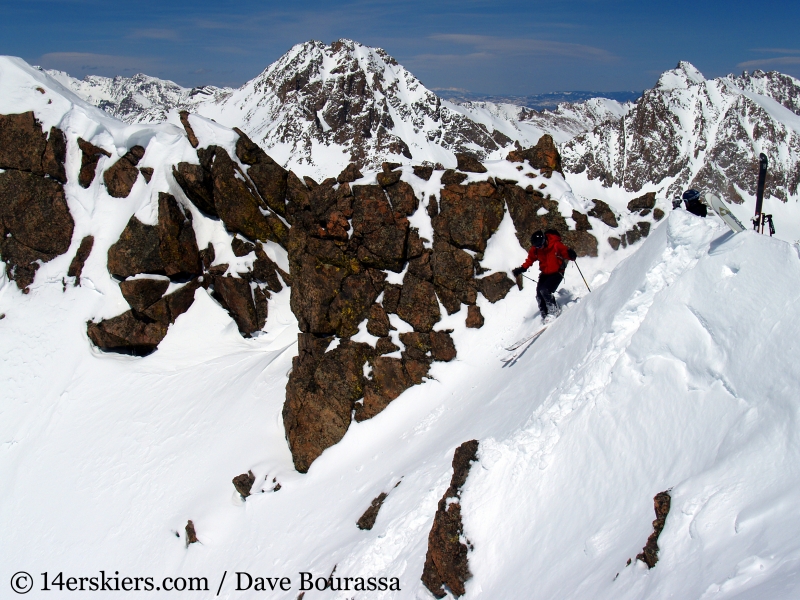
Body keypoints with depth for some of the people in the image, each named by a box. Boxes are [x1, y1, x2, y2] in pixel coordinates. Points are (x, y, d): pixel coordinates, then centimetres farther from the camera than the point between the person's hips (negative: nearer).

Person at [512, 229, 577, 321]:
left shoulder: (556, 245, -21)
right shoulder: (535, 249, -7)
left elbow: (565, 253, -14)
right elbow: (530, 259, 8)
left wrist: (571, 255, -37)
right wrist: (522, 269, -2)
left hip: (557, 273, -5)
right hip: (544, 274, 6)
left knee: (545, 291, -22)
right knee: (539, 294, -5)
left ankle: (554, 311, -5)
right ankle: (545, 315, 7)